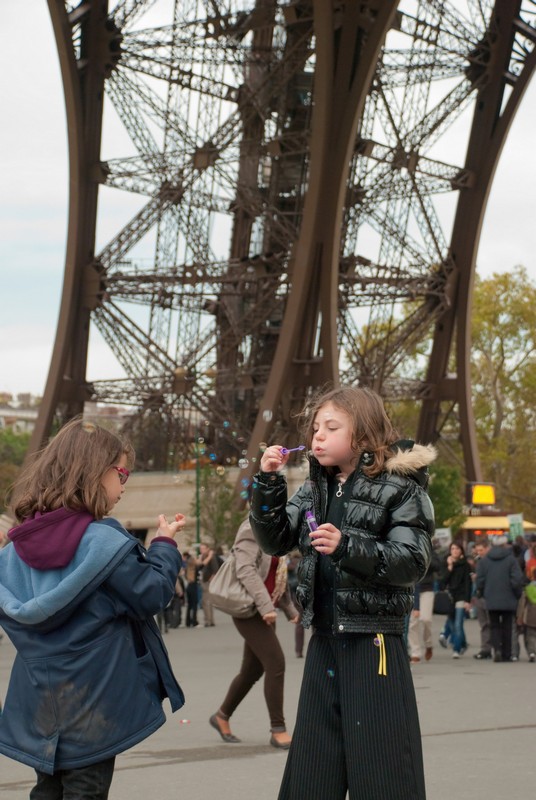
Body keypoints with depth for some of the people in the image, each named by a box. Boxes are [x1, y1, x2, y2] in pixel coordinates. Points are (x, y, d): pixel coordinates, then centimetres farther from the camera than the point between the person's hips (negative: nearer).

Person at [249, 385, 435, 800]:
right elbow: (275, 541, 7)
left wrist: (348, 547, -26)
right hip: (325, 641, 6)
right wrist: (268, 484, -5)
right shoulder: (314, 490, 11)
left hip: (375, 643, -6)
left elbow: (413, 563, -14)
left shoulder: (399, 487, -8)